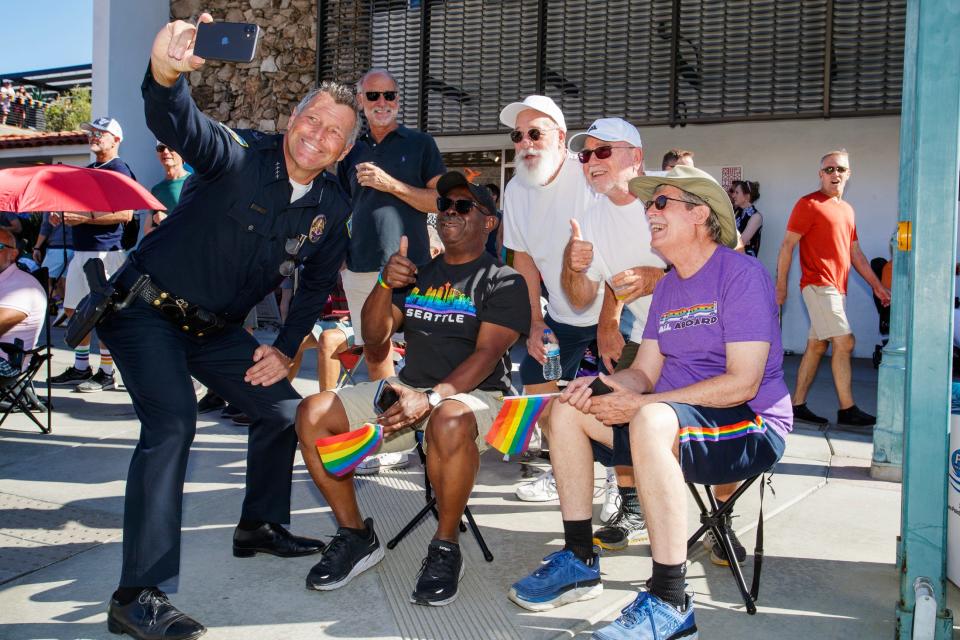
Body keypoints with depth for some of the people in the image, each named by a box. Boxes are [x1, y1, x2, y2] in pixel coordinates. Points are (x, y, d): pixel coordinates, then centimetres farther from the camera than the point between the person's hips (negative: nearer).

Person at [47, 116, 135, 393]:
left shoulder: (118, 170, -8)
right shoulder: (88, 170, 19)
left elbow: (125, 214, -19)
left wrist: (86, 217, -21)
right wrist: (63, 214, 10)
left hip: (105, 251, -10)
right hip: (81, 249, 10)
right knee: (74, 310, 13)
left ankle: (106, 374, 3)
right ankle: (80, 368, 23)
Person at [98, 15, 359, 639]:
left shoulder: (333, 207, -3)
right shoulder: (239, 155, -20)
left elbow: (319, 283, 10)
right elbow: (178, 124, -41)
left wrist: (285, 349, 2)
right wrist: (167, 74, -63)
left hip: (217, 328, 7)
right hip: (148, 308, -6)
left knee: (284, 408, 7)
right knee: (172, 423, -24)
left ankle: (260, 526, 30)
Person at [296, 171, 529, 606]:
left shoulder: (503, 281, 0)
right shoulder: (418, 274, 18)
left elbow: (487, 353, -13)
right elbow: (374, 335, 11)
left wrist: (431, 398, -28)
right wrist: (386, 284, -8)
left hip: (472, 394, -5)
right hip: (407, 389, 6)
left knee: (449, 423, -41)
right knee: (313, 414, -13)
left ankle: (446, 548, -19)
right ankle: (355, 535, -2)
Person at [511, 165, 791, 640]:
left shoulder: (742, 274, -13)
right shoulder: (667, 287, 14)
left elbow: (742, 383, -22)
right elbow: (645, 371, 9)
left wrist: (639, 403, -24)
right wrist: (598, 386, -14)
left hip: (753, 427, -9)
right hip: (677, 421, 9)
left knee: (651, 419, -38)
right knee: (568, 407, 0)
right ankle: (579, 562, 5)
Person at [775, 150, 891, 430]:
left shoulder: (847, 209, 19)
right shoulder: (808, 204, -4)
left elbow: (855, 253, 22)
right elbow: (787, 245, -8)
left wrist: (877, 286, 19)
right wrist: (781, 285, -12)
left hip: (836, 288, 8)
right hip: (818, 285, -8)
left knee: (817, 345, 8)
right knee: (844, 342, -12)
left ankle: (797, 406, 13)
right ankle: (847, 411, -7)